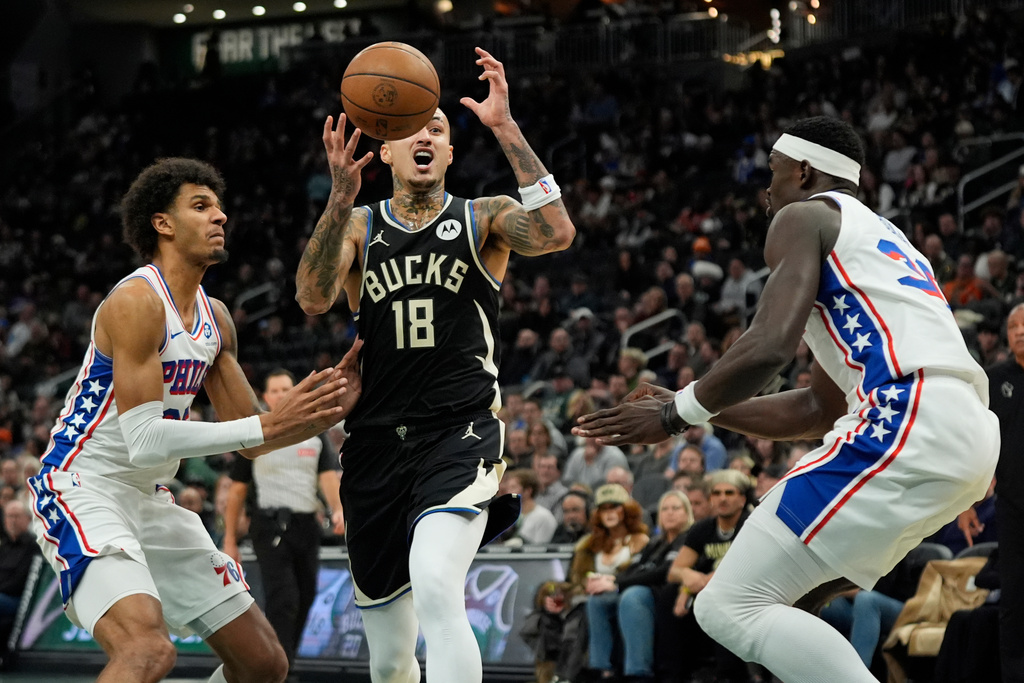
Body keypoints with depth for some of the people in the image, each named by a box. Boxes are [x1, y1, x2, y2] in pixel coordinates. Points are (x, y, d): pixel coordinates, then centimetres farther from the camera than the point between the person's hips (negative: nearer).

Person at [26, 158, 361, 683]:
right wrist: (269, 425, -24)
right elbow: (144, 439, -25)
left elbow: (250, 438, 15)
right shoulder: (137, 302, -17)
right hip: (81, 493, -9)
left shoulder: (216, 319, 10)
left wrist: (328, 407, -2)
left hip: (151, 502, 9)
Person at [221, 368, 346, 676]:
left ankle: (283, 660, 25)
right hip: (270, 526, -4)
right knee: (283, 598, -17)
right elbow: (237, 490, 6)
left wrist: (337, 510, -21)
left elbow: (328, 476, 0)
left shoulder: (315, 434, 11)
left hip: (307, 525, 4)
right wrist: (230, 540, 3)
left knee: (305, 599, 9)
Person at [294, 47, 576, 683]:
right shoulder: (358, 225, 11)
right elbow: (313, 298, -8)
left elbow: (557, 232, -15)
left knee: (436, 586, -32)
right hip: (376, 446, 3)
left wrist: (505, 127, -19)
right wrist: (342, 196, -21)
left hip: (460, 435, -3)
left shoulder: (483, 219, 6)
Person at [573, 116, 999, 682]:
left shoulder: (802, 216, 7)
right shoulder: (880, 237, 34)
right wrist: (698, 409, 36)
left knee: (731, 608, -11)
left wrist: (676, 414, 4)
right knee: (771, 598, 24)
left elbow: (770, 345, -10)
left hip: (907, 427, -10)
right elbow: (820, 407, 35)